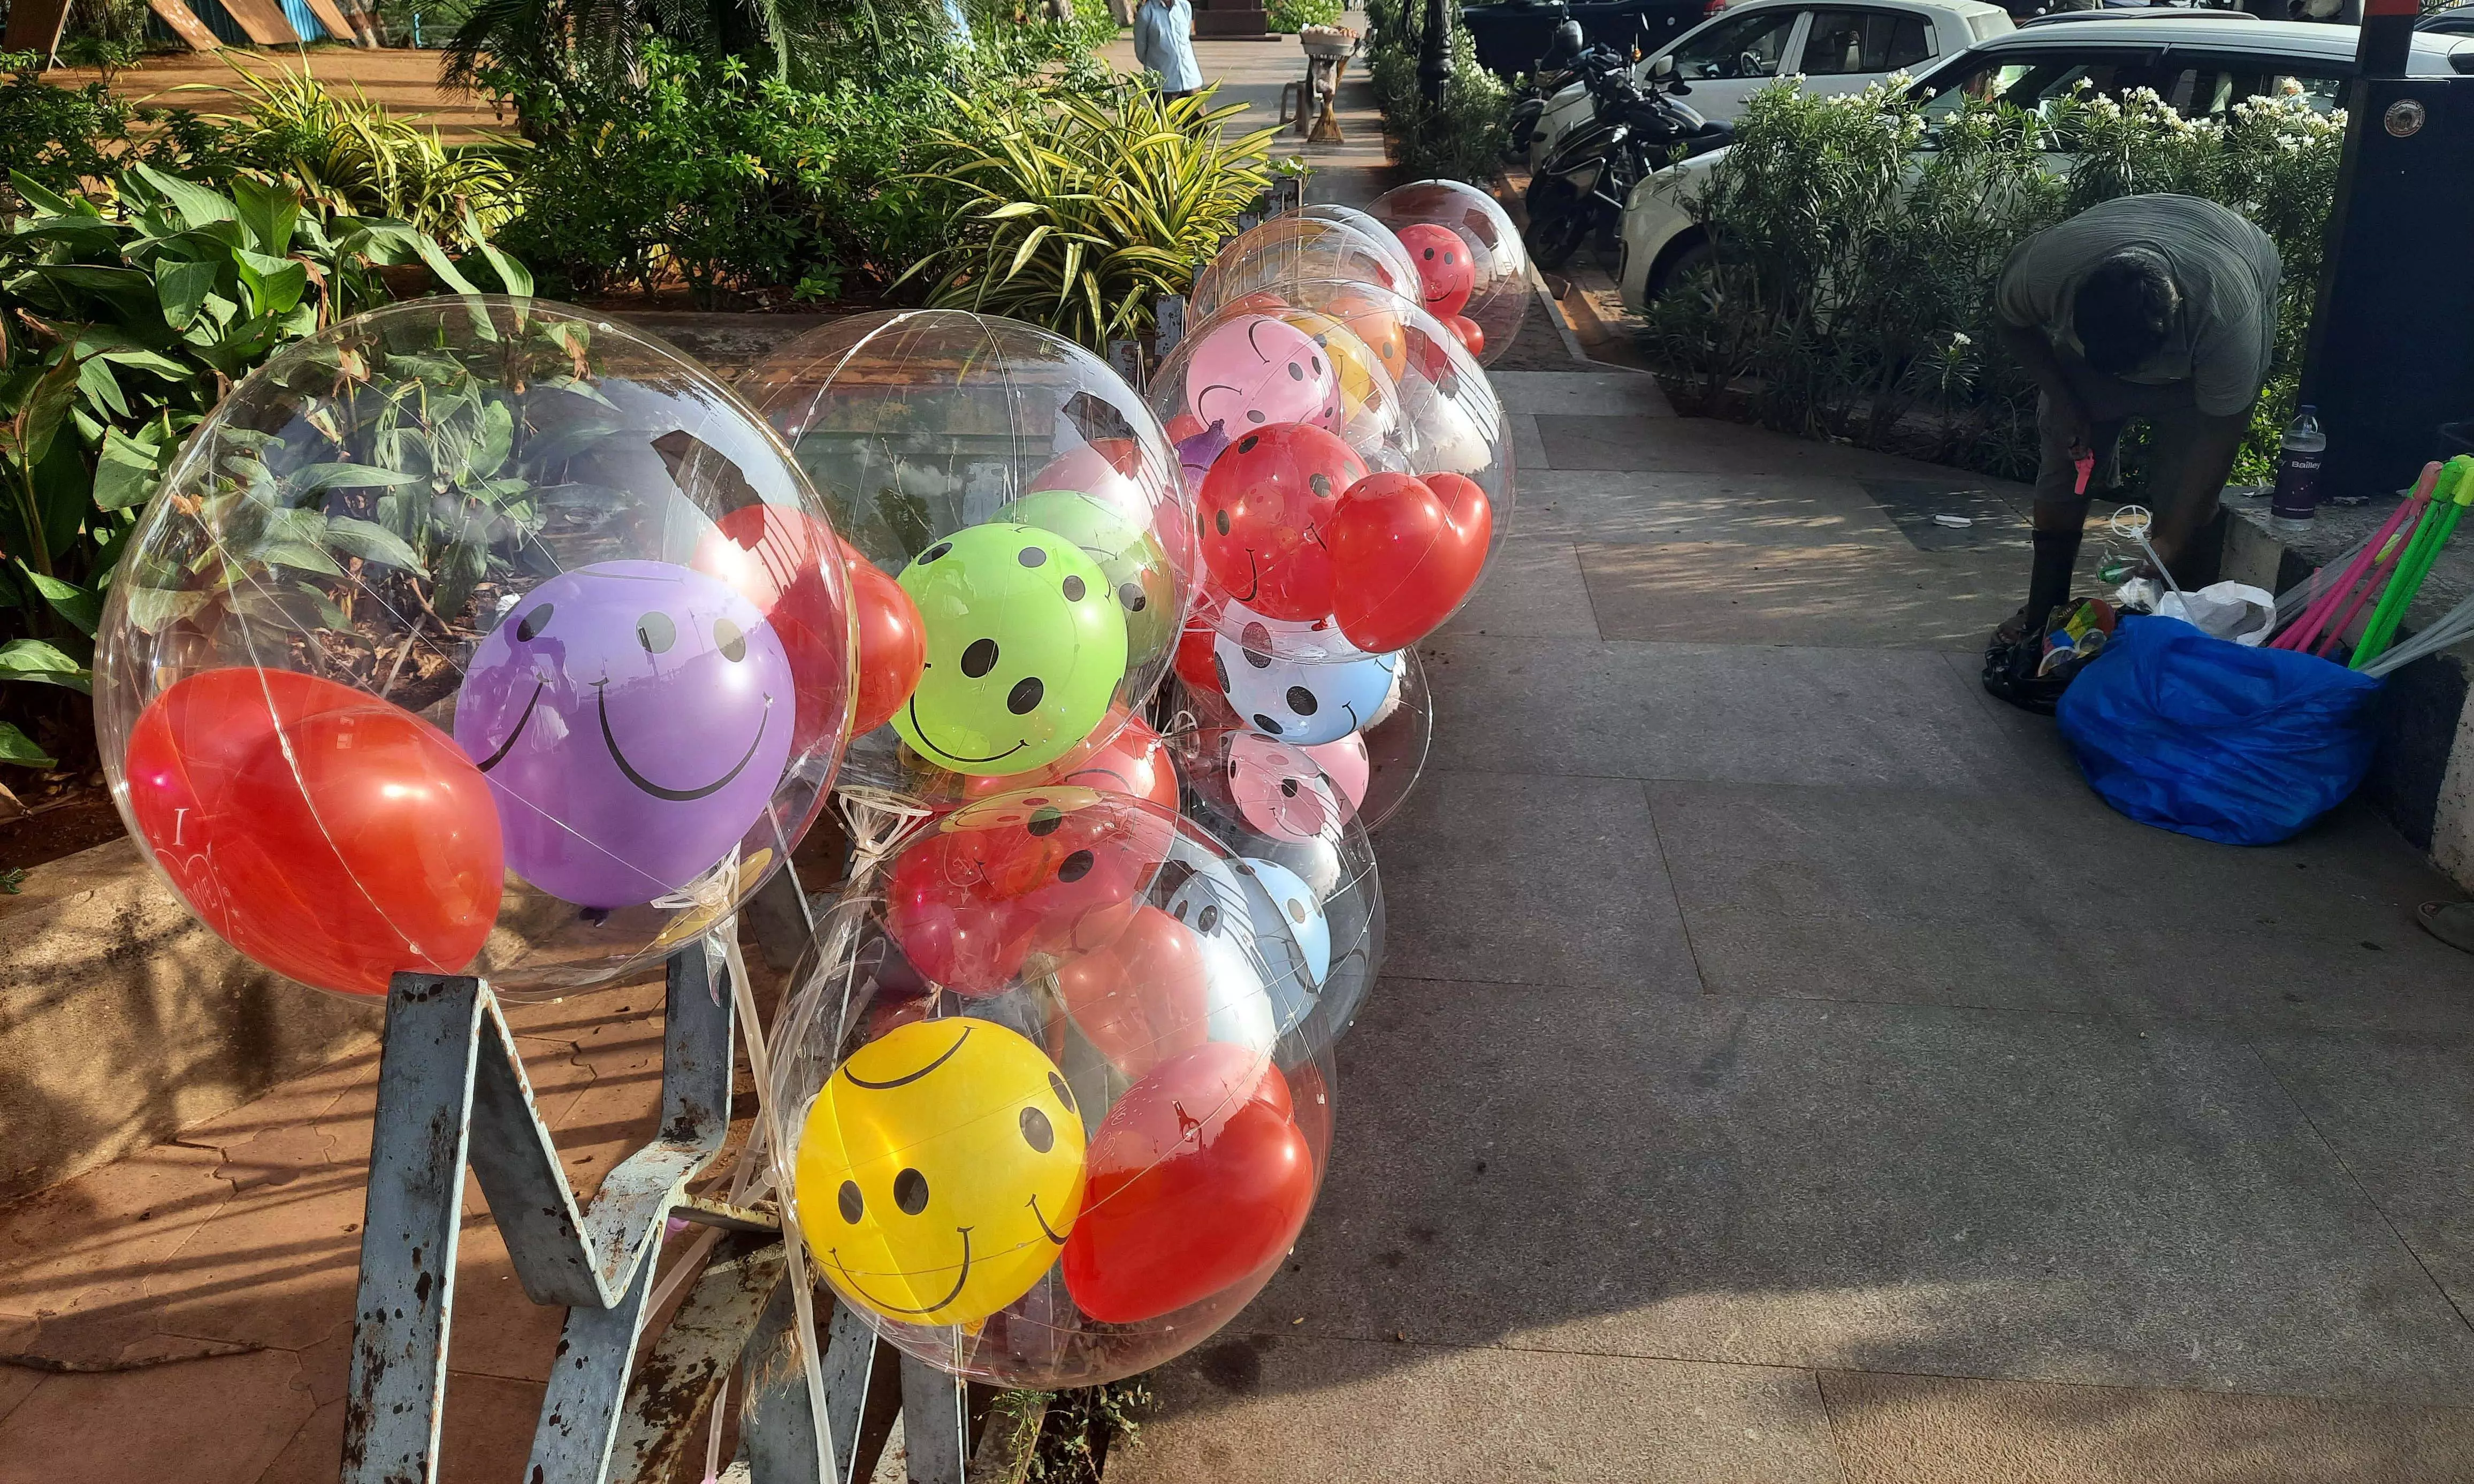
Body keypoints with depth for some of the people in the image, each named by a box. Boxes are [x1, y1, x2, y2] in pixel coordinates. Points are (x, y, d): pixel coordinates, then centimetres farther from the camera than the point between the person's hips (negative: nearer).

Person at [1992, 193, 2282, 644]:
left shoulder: (2227, 319, -42)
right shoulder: (2046, 264, -38)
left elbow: (2220, 432, -30)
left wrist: (2171, 541, -28)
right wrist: (2060, 398, -19)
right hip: (2090, 334, 2)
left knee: (2183, 485, -11)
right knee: (2064, 464, -3)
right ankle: (2042, 614, 12)